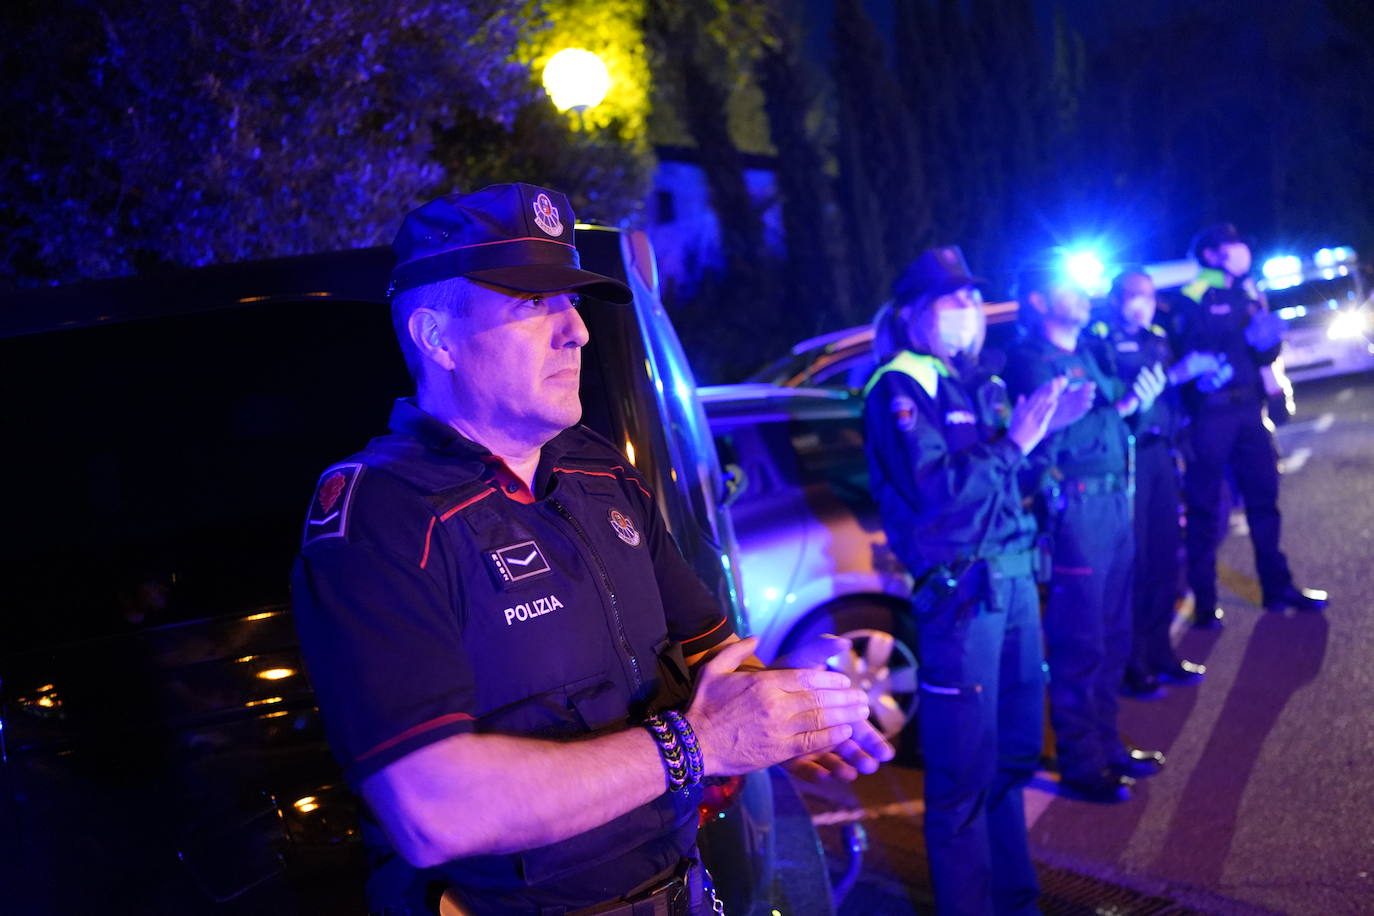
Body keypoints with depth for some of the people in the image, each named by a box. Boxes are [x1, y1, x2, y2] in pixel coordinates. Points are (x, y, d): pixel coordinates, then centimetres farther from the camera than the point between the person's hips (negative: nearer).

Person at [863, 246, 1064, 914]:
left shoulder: (978, 382, 15)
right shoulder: (901, 388, -8)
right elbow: (936, 489, -20)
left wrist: (1047, 427, 4)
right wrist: (1013, 444, -14)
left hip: (1014, 577, 9)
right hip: (960, 590, -8)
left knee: (1013, 752, 19)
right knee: (964, 772, -2)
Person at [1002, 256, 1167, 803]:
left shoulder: (1086, 353, 17)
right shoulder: (1030, 361, -10)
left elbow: (1106, 423, 17)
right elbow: (1048, 440, -21)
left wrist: (1139, 399, -1)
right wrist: (1122, 407, -22)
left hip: (1113, 505, 9)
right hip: (1075, 509, -9)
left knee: (1112, 637, 16)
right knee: (1080, 645, -2)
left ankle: (1105, 743, 29)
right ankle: (1081, 764, 8)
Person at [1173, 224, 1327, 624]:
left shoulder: (1247, 294, 15)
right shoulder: (1193, 299, -6)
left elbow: (1266, 355, 14)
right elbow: (1185, 351, -11)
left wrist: (1268, 338, -7)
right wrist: (1202, 372, -29)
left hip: (1248, 409, 7)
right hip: (1211, 412, -7)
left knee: (1264, 495, 12)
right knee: (1205, 506, -2)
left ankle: (1277, 586, 23)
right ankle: (1203, 602, 4)